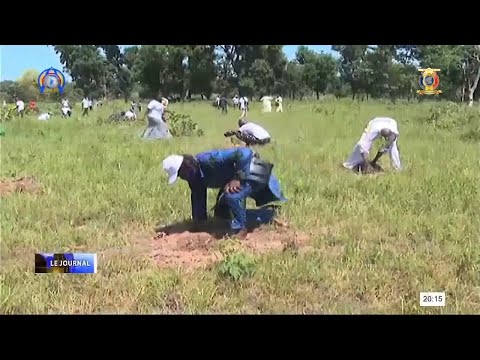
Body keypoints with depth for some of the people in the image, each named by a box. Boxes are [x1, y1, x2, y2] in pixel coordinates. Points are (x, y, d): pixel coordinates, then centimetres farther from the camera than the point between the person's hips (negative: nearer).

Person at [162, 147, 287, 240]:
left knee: (232, 196, -35)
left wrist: (237, 179, -40)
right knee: (221, 212, 15)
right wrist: (195, 226, 9)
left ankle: (239, 231, -12)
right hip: (235, 177, 10)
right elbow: (197, 197, 6)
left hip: (255, 172, -10)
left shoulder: (208, 160, -37)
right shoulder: (194, 175, -7)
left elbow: (244, 153, -42)